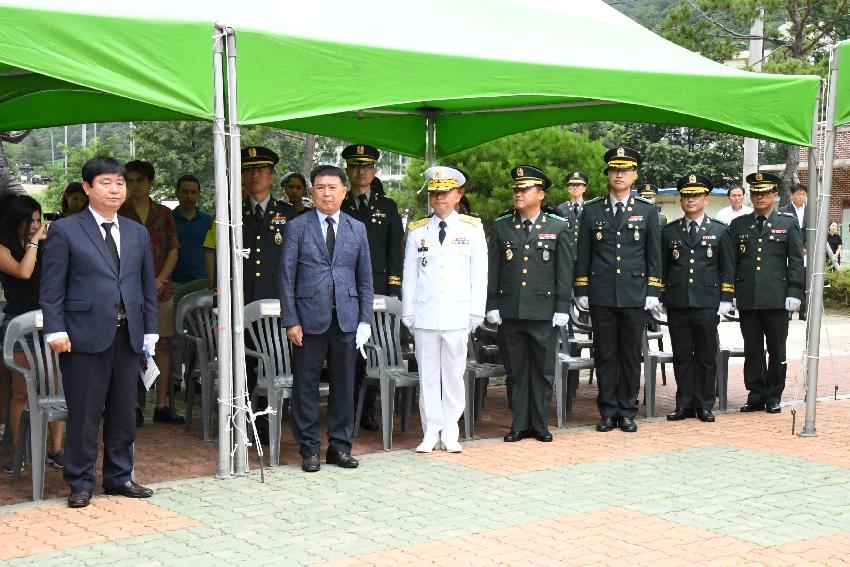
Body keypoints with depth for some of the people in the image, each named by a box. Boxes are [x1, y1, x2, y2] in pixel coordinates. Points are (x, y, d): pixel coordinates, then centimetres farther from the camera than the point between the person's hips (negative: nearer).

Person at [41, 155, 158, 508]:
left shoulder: (137, 234, 15)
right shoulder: (65, 231, 0)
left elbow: (148, 286, 15)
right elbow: (52, 287, -3)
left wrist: (150, 330, 9)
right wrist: (55, 330, -11)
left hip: (128, 337, 5)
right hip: (84, 336, -4)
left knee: (123, 412, 11)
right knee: (84, 415, 0)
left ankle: (119, 477, 23)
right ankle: (81, 483, 12)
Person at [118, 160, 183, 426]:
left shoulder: (164, 214, 11)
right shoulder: (117, 214, 5)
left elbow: (173, 252, 7)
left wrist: (158, 281, -7)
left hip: (161, 291, 2)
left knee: (163, 345, 3)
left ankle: (162, 405, 9)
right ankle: (133, 406, 3)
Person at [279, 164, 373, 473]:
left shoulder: (357, 229, 10)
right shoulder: (297, 227, 2)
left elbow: (365, 278, 11)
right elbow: (287, 277, 0)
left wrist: (365, 320, 3)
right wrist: (290, 321, -7)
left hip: (346, 318, 2)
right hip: (310, 317, -2)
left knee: (344, 385, 8)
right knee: (306, 386, 2)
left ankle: (339, 446, 19)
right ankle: (309, 449, 12)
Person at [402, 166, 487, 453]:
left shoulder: (472, 229, 5)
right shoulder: (417, 231, 9)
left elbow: (479, 274, 4)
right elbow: (409, 275, 9)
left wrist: (477, 312, 0)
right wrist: (408, 313, 5)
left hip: (457, 315, -1)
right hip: (425, 315, 1)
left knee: (454, 374, 3)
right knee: (428, 375, 4)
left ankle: (450, 432, 13)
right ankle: (431, 431, 12)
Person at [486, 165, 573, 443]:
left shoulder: (558, 227, 4)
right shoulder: (501, 226, 8)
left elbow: (564, 271, 2)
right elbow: (492, 269, 8)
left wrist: (562, 308, -3)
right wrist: (492, 305, 2)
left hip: (543, 312, -1)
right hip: (509, 311, 1)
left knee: (542, 370, 5)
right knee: (516, 370, 6)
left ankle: (540, 424, 15)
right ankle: (519, 424, 15)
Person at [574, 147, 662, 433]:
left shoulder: (647, 211, 6)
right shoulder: (592, 210, 7)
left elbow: (654, 256, 5)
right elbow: (583, 254, 8)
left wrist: (653, 292, -1)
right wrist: (581, 291, 3)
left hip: (635, 296, 0)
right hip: (601, 295, 0)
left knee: (631, 355, 5)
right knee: (605, 355, 4)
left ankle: (627, 412, 13)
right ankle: (608, 412, 12)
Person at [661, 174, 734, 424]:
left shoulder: (720, 230, 6)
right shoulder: (669, 231, 10)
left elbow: (727, 269, 5)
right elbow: (661, 267, 13)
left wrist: (725, 300, -2)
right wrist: (660, 299, 8)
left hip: (707, 306, -1)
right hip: (677, 305, 1)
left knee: (707, 357, 4)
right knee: (682, 357, 5)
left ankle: (705, 405, 12)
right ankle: (684, 405, 12)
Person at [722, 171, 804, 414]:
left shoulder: (788, 224, 6)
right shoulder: (738, 225, 11)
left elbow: (796, 262, 2)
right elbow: (729, 262, 10)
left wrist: (794, 293, -7)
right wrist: (729, 293, 2)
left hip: (777, 299, -2)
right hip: (747, 300, 2)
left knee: (776, 350, 5)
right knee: (752, 350, 6)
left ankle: (773, 397, 14)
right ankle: (756, 396, 14)